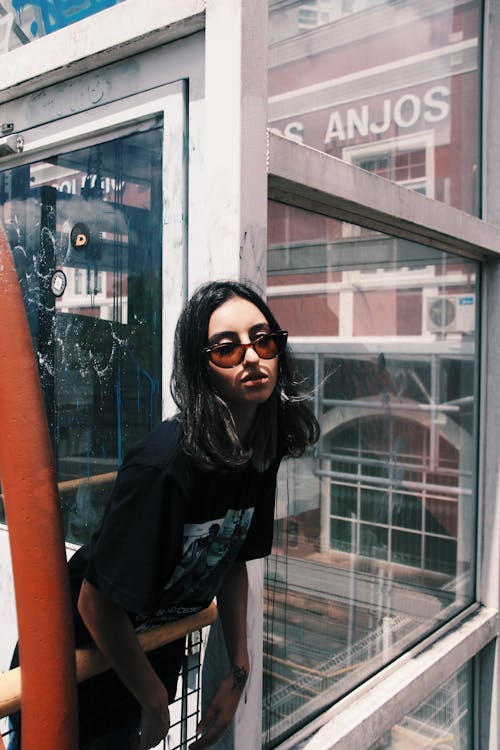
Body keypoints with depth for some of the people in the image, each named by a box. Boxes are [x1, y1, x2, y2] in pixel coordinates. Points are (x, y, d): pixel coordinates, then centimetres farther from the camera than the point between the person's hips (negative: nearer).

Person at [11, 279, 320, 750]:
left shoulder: (263, 447, -11)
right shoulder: (164, 464, -34)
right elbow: (96, 602, -27)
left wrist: (238, 672, 2)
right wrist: (155, 703, -13)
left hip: (159, 645, 6)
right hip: (83, 653, -6)